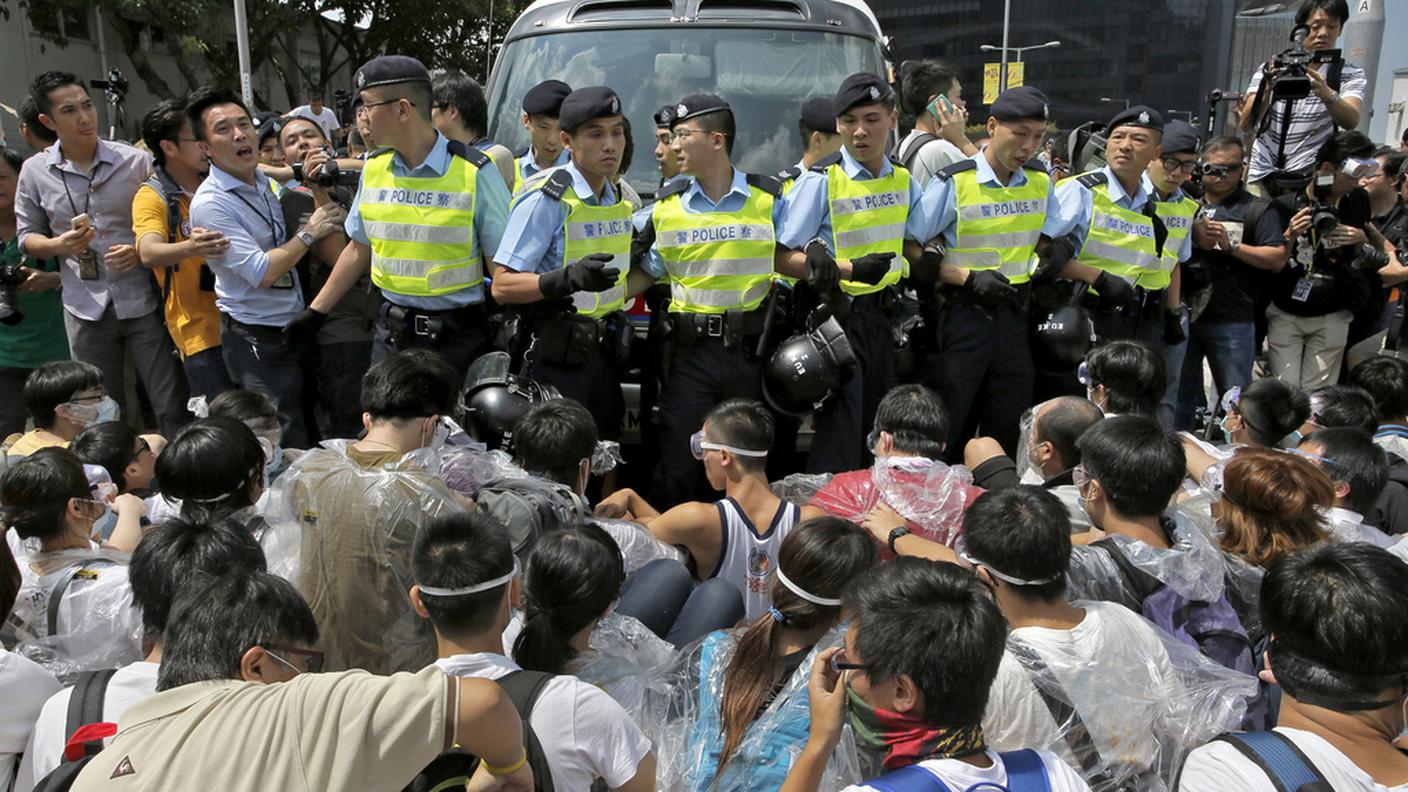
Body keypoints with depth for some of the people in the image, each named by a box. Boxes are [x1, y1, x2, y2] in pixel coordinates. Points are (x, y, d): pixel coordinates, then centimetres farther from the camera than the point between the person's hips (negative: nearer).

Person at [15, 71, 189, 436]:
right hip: (86, 310, 2)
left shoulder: (136, 161, -2)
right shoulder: (35, 172, 3)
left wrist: (143, 251, -15)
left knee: (173, 409, 0)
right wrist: (58, 245, -10)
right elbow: (28, 235, 11)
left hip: (142, 300, -2)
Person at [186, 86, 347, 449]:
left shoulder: (267, 181, 8)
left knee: (313, 432, 14)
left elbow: (331, 253, 12)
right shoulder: (210, 204, -15)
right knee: (287, 446, -4)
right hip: (256, 338, -7)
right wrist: (309, 232, -14)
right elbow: (262, 273, -22)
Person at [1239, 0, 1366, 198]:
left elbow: (1351, 121, -15)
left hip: (1312, 181, -1)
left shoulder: (1350, 75, 5)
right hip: (1262, 177, 1)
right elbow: (1245, 126, -6)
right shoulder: (1269, 70, 7)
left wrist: (1327, 95, -35)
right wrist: (1268, 89, -24)